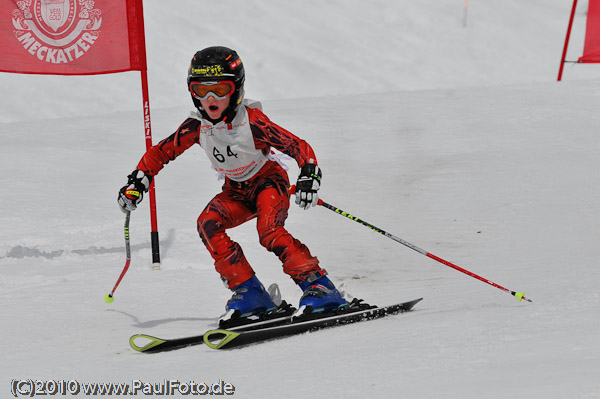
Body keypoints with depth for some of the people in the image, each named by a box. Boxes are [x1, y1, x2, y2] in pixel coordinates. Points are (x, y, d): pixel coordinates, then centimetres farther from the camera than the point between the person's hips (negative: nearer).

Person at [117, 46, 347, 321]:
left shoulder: (251, 121, -26)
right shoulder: (196, 127, -13)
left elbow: (299, 147, -23)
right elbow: (161, 153, 2)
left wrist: (309, 179, -39)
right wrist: (137, 181, -11)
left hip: (269, 180, -5)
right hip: (236, 190, 5)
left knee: (269, 232, -31)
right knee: (208, 224, -23)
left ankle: (318, 285, -22)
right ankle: (248, 291, -18)